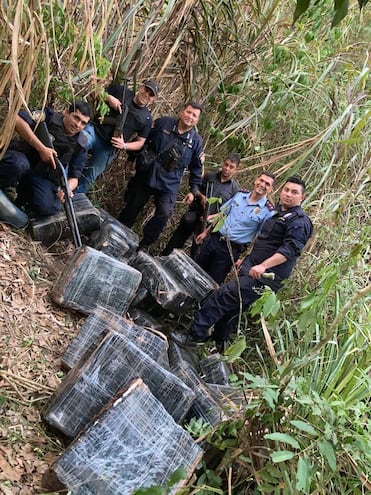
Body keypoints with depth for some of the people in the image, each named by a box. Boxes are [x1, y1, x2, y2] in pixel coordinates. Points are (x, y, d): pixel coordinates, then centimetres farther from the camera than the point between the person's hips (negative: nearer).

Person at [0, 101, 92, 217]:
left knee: (48, 208, -25)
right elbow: (16, 118, -23)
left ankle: (22, 193, 8)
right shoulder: (49, 116, -9)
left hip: (42, 177, 3)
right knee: (19, 164, -40)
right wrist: (42, 148, -27)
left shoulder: (80, 146, -1)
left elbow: (74, 177, 1)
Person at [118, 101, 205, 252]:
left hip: (169, 185, 0)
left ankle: (145, 243, 6)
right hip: (145, 176, 0)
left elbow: (196, 168, 5)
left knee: (164, 214, -12)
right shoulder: (163, 123, -3)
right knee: (133, 207, 12)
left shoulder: (196, 141, -1)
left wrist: (193, 190, 2)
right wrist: (134, 158, 5)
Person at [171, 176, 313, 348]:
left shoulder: (299, 221, -11)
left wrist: (263, 265, -34)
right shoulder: (278, 213, 18)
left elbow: (291, 249, -24)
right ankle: (218, 343, 30)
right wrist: (247, 259, 26)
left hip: (264, 276, -9)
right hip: (251, 269, 9)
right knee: (232, 308, 14)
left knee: (223, 296, -14)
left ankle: (194, 336, -7)